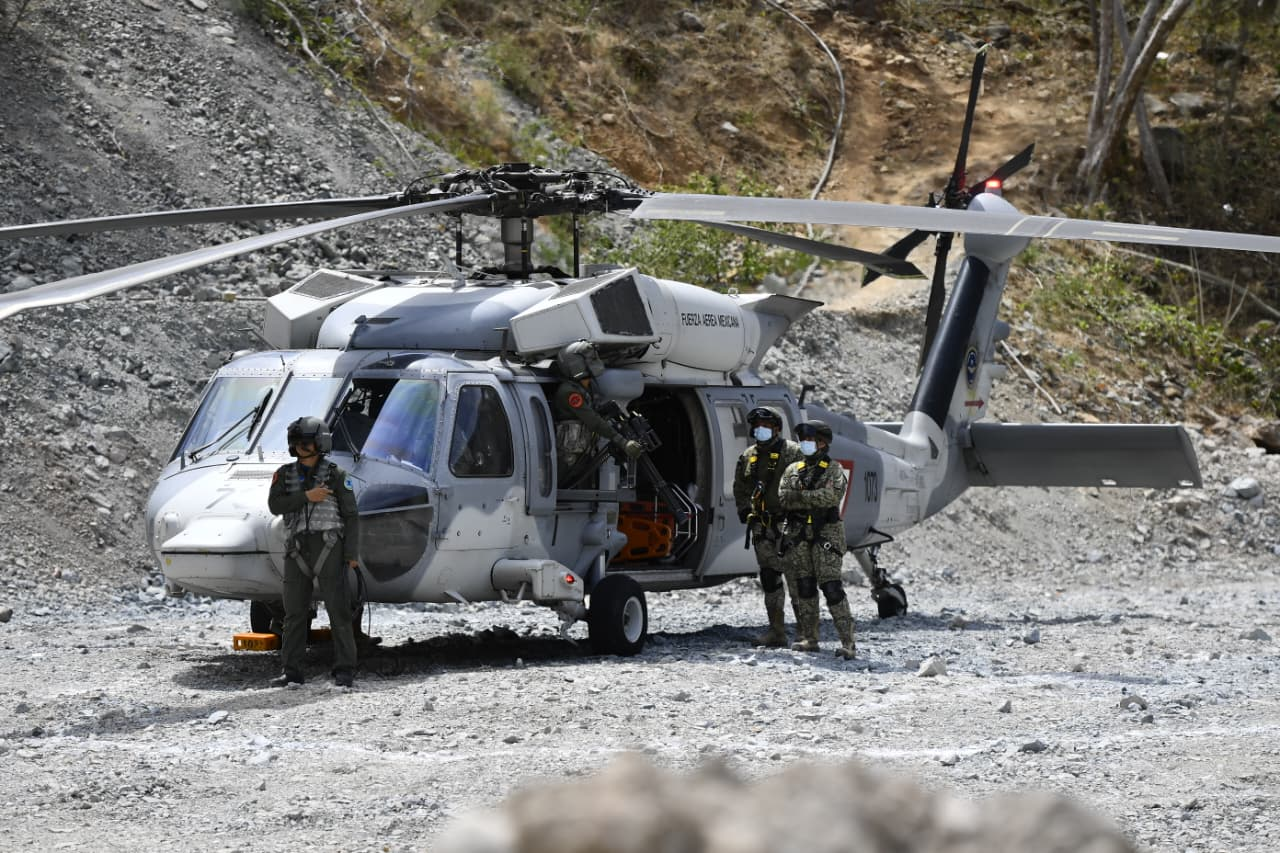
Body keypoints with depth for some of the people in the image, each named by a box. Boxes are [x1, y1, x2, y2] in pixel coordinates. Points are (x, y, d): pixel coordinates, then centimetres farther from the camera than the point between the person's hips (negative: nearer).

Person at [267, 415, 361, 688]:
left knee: (338, 611, -7)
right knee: (294, 613, 3)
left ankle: (345, 671, -4)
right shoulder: (285, 474, 10)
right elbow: (275, 505, -5)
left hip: (329, 550, -4)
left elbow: (351, 516, -1)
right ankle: (291, 672, 9)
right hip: (298, 552, 4)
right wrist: (306, 497, -17)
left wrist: (352, 555, -8)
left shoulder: (336, 476, 0)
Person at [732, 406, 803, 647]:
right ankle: (776, 631, 11)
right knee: (769, 579, 7)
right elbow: (739, 488, 25)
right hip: (762, 527, 6)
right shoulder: (748, 457, 15)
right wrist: (744, 511, 11)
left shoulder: (792, 453, -4)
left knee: (795, 578, -9)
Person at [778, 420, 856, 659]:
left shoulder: (834, 470, 2)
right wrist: (814, 500, -12)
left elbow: (832, 495, -16)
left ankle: (847, 642, -15)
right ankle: (809, 638, 14)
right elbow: (783, 498, -1)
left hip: (825, 534, -5)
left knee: (831, 586, -13)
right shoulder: (792, 470, 15)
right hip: (797, 536, 5)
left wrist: (801, 497, -12)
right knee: (804, 587, 7)